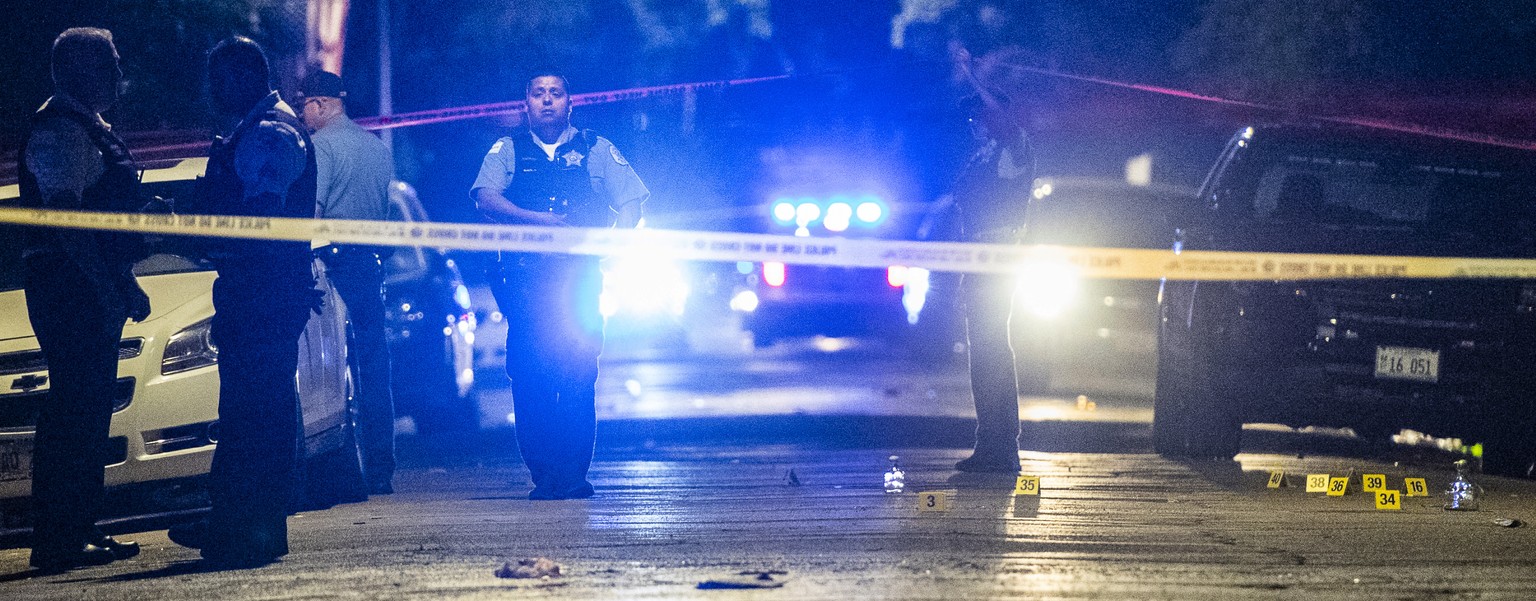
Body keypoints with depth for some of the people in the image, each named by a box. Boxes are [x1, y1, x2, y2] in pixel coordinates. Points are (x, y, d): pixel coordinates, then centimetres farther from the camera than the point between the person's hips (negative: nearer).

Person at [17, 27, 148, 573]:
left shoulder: (91, 128, 20)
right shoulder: (58, 129, -12)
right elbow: (66, 219, -20)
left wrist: (122, 285, 19)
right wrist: (115, 287, -22)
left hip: (92, 289, 10)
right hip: (68, 286, -10)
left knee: (89, 411, 12)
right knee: (73, 411, -11)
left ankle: (80, 531, 17)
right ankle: (59, 540, -10)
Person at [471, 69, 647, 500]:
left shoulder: (597, 150, 15)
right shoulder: (507, 150, 15)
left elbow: (632, 203, 11)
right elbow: (485, 198, -1)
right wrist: (536, 218, -17)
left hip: (579, 279, 0)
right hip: (526, 279, 1)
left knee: (578, 374, -10)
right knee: (529, 376, -7)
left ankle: (573, 475, -6)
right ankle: (543, 476, -2)